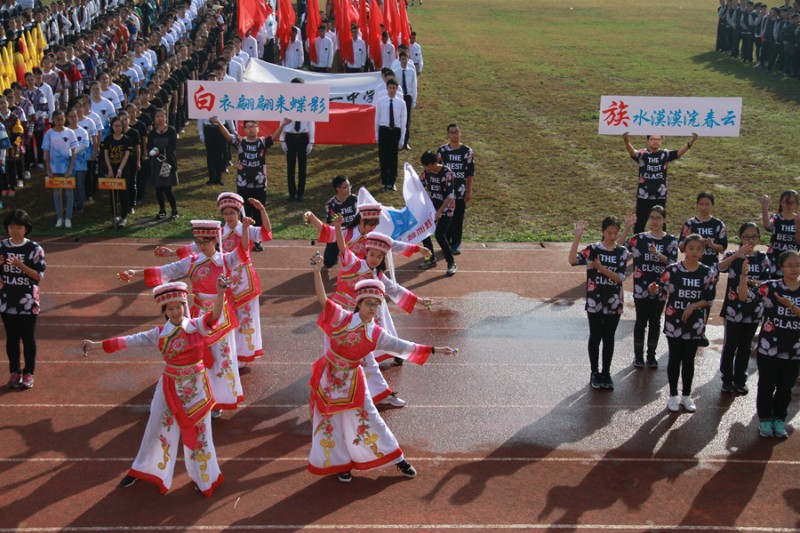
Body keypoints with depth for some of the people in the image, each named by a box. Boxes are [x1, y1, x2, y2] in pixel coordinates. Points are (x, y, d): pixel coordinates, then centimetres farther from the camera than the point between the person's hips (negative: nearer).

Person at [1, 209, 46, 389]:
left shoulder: (34, 249, -8)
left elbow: (39, 275, -10)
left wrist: (20, 265, -23)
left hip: (28, 302, -3)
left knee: (28, 338, 5)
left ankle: (28, 373, 17)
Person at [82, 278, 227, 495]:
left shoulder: (197, 326, -11)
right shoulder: (160, 333, -4)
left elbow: (215, 315, -28)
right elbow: (131, 341, -3)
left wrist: (220, 292, -47)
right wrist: (98, 344, -6)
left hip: (195, 387, -2)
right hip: (170, 387, 2)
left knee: (197, 432, 9)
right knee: (158, 429, 14)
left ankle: (204, 478, 27)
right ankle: (142, 470, 33)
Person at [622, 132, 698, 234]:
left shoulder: (665, 154, 0)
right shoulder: (642, 154, -6)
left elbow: (678, 153, -14)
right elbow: (632, 152, -25)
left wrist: (691, 143, -31)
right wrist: (627, 142, -48)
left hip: (660, 196, 2)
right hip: (643, 196, -1)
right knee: (640, 222, 9)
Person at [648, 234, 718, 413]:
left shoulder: (708, 273, -3)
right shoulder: (673, 269, -8)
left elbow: (709, 299, -2)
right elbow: (663, 291, -11)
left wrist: (693, 306, -16)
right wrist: (655, 289, -33)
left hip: (695, 323, 1)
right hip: (674, 321, -1)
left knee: (689, 360, 12)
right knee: (675, 359, 8)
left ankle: (686, 396, 25)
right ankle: (673, 395, 20)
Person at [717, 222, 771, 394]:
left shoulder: (762, 258, 3)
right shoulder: (732, 255, -6)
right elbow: (719, 267, -26)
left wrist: (757, 282, -21)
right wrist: (736, 255, -42)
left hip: (753, 309, 3)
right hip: (733, 308, -3)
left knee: (745, 346, 11)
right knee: (730, 345, 3)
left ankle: (740, 380, 22)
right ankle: (727, 379, 16)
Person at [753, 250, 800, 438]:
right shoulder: (771, 286, -8)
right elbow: (744, 297, -16)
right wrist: (743, 276, -28)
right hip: (769, 347, -2)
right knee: (766, 385, 8)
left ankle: (779, 419, 30)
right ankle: (764, 419, 24)